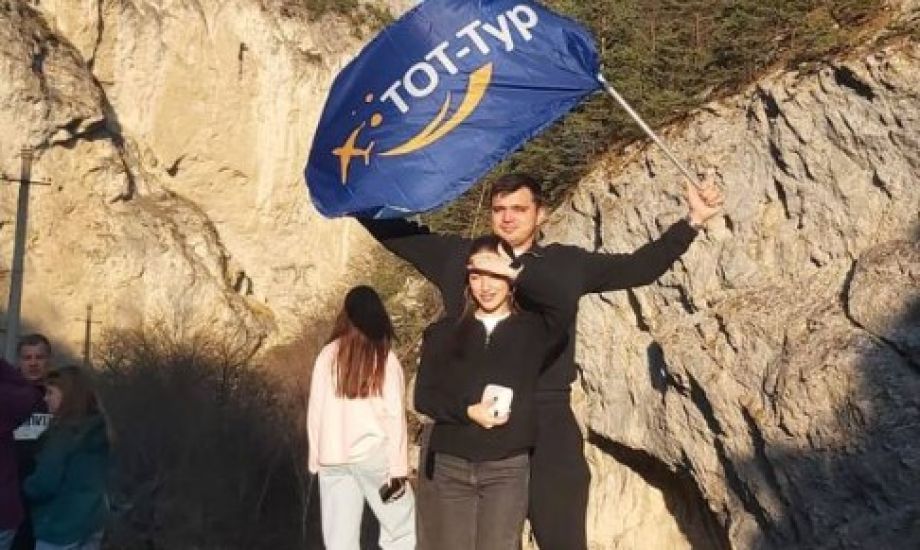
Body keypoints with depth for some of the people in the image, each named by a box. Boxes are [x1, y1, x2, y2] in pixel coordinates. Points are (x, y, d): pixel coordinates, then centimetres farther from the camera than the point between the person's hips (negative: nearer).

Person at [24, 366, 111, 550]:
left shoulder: (64, 433, -18)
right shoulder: (96, 428, 7)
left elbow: (43, 484, -19)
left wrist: (18, 488, 0)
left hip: (61, 528, -8)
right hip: (92, 523, 8)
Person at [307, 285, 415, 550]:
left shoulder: (327, 356, 1)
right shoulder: (385, 358, -3)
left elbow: (315, 411, 4)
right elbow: (394, 416, -5)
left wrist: (315, 458, 13)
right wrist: (398, 467, -2)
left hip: (333, 457, 2)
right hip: (374, 454, -2)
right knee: (400, 525, 13)